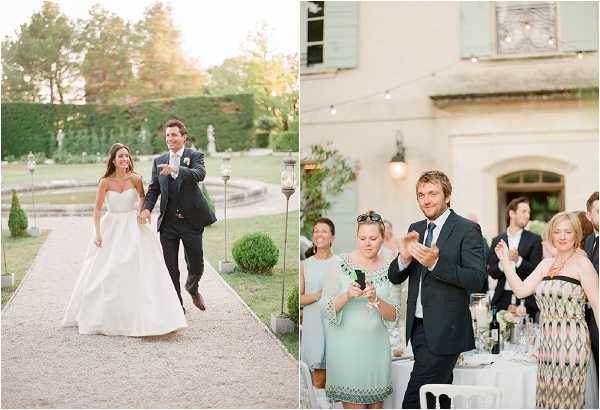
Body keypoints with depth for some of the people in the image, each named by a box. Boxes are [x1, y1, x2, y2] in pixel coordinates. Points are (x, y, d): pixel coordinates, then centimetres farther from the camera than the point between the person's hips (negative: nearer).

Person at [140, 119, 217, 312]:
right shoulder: (159, 161, 9)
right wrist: (147, 208, -12)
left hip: (192, 220, -3)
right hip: (168, 222, 3)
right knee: (171, 268, 5)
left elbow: (200, 174, -23)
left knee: (196, 266, 6)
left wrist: (177, 169, -40)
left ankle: (192, 288, 39)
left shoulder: (195, 156, -3)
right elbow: (153, 189, 7)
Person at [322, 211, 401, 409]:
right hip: (346, 346, -3)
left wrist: (376, 299, -18)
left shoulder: (389, 268, 2)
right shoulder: (341, 263, -5)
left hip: (376, 346, 3)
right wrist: (347, 295, -24)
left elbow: (393, 316, 1)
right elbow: (326, 307, -6)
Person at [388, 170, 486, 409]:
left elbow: (477, 280, -17)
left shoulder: (467, 230, -8)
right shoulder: (416, 229, 11)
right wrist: (404, 258, -12)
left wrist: (436, 263, -27)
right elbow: (395, 277, 9)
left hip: (444, 330, -6)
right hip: (418, 326, 7)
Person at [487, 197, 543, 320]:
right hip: (502, 299, 2)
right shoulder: (497, 241, 9)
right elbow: (491, 271, 4)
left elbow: (536, 270, -3)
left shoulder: (534, 240, 4)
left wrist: (518, 260, -19)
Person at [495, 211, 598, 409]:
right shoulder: (546, 263, 13)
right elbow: (520, 290, 6)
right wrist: (505, 260, 3)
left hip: (572, 340, -5)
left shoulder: (581, 263, -4)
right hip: (547, 340, 6)